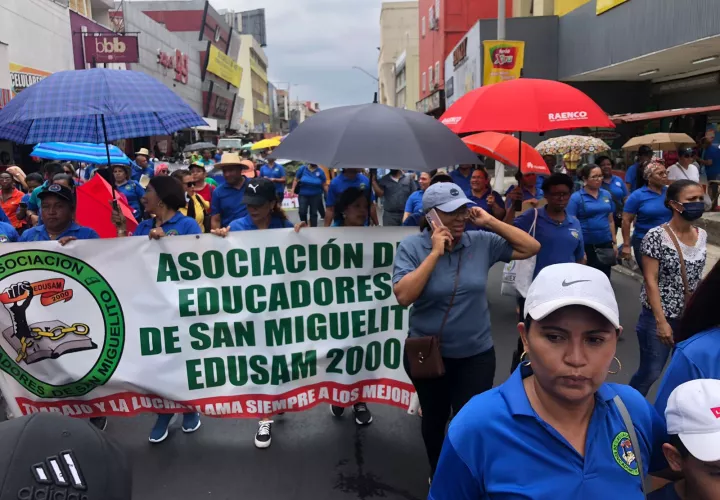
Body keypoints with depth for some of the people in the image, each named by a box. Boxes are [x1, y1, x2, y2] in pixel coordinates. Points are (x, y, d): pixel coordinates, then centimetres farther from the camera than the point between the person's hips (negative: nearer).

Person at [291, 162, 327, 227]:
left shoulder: (320, 171, -2)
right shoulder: (302, 168, -2)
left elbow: (324, 185, 1)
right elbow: (296, 180, 3)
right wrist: (292, 191, -3)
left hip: (316, 195, 0)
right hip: (303, 195, 0)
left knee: (314, 213, 5)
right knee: (302, 212, -7)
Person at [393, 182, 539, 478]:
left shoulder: (482, 242, -5)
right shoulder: (412, 247, -12)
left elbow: (531, 248, -2)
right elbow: (403, 296, -23)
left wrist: (491, 222, -11)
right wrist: (435, 252, -25)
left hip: (476, 354, 1)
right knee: (434, 418, 22)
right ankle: (437, 473, 49)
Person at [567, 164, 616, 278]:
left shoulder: (607, 195, 6)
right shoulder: (576, 197, -8)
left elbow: (611, 221, 13)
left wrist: (614, 242, 11)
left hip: (605, 244, 4)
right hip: (586, 245, -4)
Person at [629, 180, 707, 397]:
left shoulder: (702, 235, 4)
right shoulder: (656, 236, -15)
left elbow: (696, 277, 13)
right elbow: (651, 281, -16)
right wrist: (661, 321, -19)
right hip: (661, 316, -6)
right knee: (650, 373, 4)